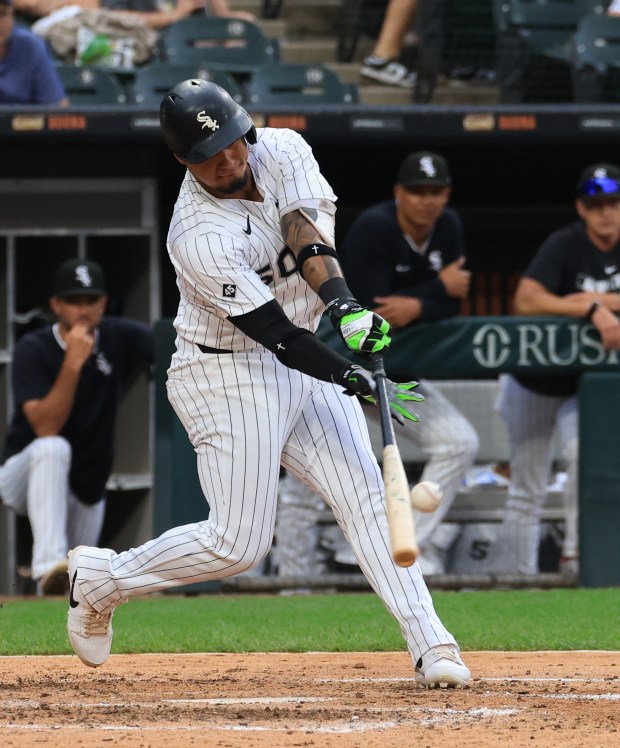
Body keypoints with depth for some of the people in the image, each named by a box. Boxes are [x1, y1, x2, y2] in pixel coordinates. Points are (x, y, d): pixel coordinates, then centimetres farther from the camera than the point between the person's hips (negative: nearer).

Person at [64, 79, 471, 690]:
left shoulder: (282, 152, -6)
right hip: (228, 378, -6)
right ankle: (99, 580, 16)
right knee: (237, 544, -5)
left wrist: (343, 303, -39)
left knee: (367, 496, -5)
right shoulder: (199, 238, -25)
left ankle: (430, 645, -10)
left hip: (304, 363, 6)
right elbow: (273, 330, -26)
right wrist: (348, 377, -36)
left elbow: (305, 234, -21)